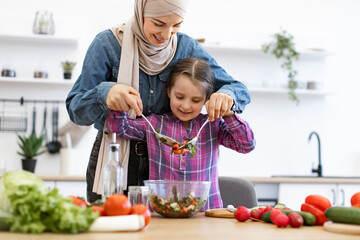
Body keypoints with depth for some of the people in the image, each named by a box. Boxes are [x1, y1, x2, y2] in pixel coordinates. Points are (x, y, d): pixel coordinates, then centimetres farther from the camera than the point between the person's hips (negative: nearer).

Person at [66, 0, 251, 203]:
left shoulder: (187, 48, -2)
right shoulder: (108, 44, -11)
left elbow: (240, 90, 0)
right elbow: (75, 110, -13)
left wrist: (226, 95, -25)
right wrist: (105, 93, -34)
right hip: (114, 160, -2)